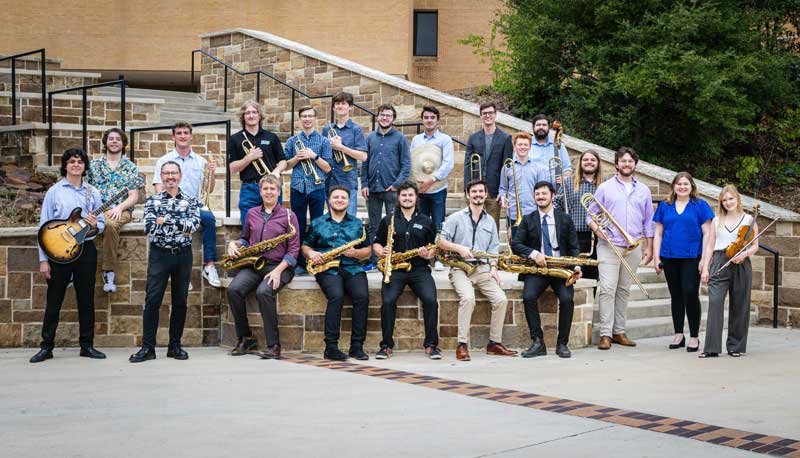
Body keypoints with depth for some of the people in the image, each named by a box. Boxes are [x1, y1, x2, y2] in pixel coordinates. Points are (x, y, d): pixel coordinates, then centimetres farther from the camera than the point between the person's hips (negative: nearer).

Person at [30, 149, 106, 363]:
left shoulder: (93, 193, 9)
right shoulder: (54, 191, 1)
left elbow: (101, 223, 12)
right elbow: (44, 226, -1)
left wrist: (95, 225, -13)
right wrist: (43, 259, -6)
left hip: (86, 249, 2)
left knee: (86, 300, 7)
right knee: (53, 301, 2)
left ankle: (87, 345, 15)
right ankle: (46, 346, 10)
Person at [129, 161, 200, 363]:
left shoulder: (191, 200, 7)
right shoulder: (152, 200, 5)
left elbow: (194, 224, -10)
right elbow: (149, 228, -9)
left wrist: (165, 221, -14)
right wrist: (181, 228, -14)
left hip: (183, 255, 1)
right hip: (159, 255, -1)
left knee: (180, 301, 6)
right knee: (152, 300, -4)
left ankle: (175, 346, 15)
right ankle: (147, 348, 0)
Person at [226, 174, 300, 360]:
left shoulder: (288, 216, 3)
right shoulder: (251, 213, 16)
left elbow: (293, 250, -2)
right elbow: (245, 239, 28)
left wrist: (278, 270, -15)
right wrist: (234, 244, 4)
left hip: (279, 266, -4)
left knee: (263, 292, -34)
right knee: (234, 289, -24)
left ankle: (274, 346, -26)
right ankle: (246, 339, -9)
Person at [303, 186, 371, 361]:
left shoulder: (357, 223, 19)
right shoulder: (317, 223, 16)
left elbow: (367, 251, 16)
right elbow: (305, 246, 19)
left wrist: (355, 253, -6)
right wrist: (310, 253, -4)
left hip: (352, 268, 2)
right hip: (327, 269, -2)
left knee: (362, 296, -27)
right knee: (336, 296, -32)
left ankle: (357, 346, -21)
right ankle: (331, 347, -28)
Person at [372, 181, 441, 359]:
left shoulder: (425, 221, 15)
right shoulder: (388, 220, 13)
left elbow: (434, 248, 17)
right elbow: (376, 244, 15)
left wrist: (428, 254, -6)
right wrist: (382, 251, -7)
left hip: (419, 269, 1)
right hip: (394, 269, 0)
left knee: (430, 300, -24)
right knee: (388, 301, -25)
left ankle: (431, 345, -11)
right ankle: (386, 346, -11)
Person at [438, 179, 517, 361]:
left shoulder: (490, 221, 18)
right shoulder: (456, 218, 6)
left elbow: (493, 249, 16)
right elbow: (441, 242, 2)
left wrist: (493, 268, 0)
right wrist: (459, 248, -14)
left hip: (483, 268, 4)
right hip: (461, 268, -4)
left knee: (501, 299, -18)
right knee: (468, 298, -32)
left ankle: (494, 343, -3)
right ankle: (462, 345, -26)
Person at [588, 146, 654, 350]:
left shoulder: (643, 190, 14)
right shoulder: (605, 188, 5)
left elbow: (648, 222, 16)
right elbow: (591, 216, 5)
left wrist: (649, 247, 10)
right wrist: (597, 229, -14)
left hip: (633, 248, 3)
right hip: (609, 246, -3)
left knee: (624, 290, 7)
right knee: (607, 288, -10)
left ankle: (619, 331, 13)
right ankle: (605, 334, -9)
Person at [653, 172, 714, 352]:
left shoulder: (700, 206, 4)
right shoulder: (664, 206, 11)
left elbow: (707, 234, 1)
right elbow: (658, 234, 12)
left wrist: (704, 258, -7)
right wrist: (656, 257, 4)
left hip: (691, 257, -3)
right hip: (670, 258, 3)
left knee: (690, 294, -9)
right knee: (676, 296, 9)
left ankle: (694, 337, 2)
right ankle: (679, 335, 18)